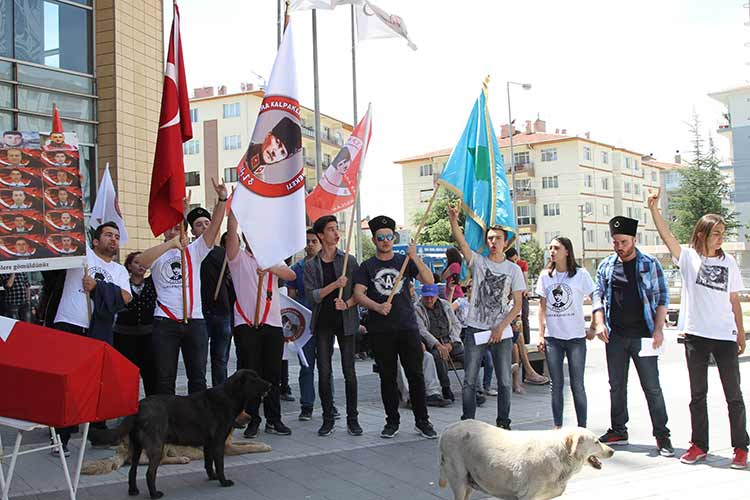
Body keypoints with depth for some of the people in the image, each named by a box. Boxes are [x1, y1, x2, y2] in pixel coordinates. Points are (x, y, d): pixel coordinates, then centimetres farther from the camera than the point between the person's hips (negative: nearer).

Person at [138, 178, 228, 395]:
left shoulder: (195, 250, 10)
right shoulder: (158, 253, 6)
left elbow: (215, 225, -2)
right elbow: (141, 260, -18)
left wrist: (222, 200, -15)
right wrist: (170, 244, -26)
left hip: (195, 321, 1)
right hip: (165, 322, -1)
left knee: (198, 377, 7)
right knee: (165, 378, 5)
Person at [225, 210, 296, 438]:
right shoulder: (238, 257, 7)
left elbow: (291, 275, -3)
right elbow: (231, 231, -9)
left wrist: (271, 267, -22)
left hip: (273, 324, 3)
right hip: (246, 324, -3)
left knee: (273, 374, 7)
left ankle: (274, 419, 16)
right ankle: (252, 420, 8)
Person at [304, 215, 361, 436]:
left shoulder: (349, 260, 4)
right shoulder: (311, 265, 4)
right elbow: (311, 296, -5)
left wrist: (347, 304, -15)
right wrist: (335, 285, -16)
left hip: (346, 321, 0)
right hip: (323, 323, 1)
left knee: (349, 372, 0)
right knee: (324, 373, 2)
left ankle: (352, 419, 10)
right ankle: (328, 419, 14)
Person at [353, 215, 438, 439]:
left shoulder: (405, 261, 10)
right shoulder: (367, 266, 8)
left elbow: (429, 280, -2)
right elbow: (358, 294, -4)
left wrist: (414, 257, -13)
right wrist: (377, 307, -21)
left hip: (408, 327, 0)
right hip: (380, 330, 0)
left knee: (415, 375, 1)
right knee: (387, 377, 7)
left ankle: (422, 421, 11)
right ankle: (392, 421, 18)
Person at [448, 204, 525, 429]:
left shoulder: (513, 269, 5)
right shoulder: (477, 262, 3)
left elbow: (517, 304, 2)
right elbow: (461, 242, -15)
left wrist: (501, 327, -9)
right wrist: (453, 221, -32)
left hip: (502, 333, 1)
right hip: (475, 329, -1)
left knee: (504, 381, 6)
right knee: (469, 381, 2)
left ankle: (503, 423, 20)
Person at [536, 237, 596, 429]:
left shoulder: (581, 274, -3)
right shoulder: (545, 276, 7)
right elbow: (542, 307, 9)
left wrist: (593, 327, -3)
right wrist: (540, 335, 4)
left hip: (576, 337, -3)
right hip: (552, 337, 3)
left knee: (577, 385, 2)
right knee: (556, 385, 8)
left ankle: (582, 428, 12)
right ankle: (557, 427, 17)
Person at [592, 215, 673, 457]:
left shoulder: (650, 264, 0)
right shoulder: (606, 266, 8)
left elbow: (662, 298, 0)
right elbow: (598, 296, 10)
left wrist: (658, 329, -9)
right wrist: (600, 323, -5)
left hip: (643, 335, -3)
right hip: (615, 336, 4)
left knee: (652, 386, -1)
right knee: (616, 385, 10)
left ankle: (662, 435, 7)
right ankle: (618, 431, 21)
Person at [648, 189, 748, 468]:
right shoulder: (688, 257, 1)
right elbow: (666, 235, -13)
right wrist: (654, 208, -25)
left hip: (725, 336, 1)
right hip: (696, 335, -1)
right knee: (697, 394, 9)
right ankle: (699, 445, 18)